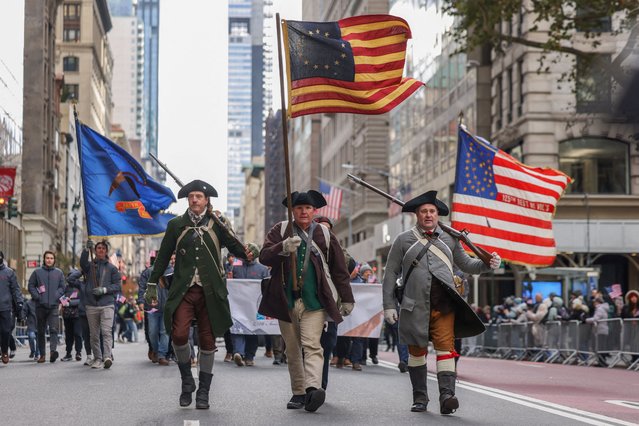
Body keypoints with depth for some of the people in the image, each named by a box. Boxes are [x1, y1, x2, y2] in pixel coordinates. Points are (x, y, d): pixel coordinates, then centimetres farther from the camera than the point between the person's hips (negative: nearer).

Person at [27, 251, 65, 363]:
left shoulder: (59, 273, 10)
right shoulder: (37, 272, 6)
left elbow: (62, 287, 10)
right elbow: (31, 286, 5)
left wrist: (57, 296, -6)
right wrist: (37, 297, -7)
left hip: (54, 306, 0)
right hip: (40, 306, 0)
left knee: (54, 329, -14)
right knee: (41, 331, 7)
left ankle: (53, 351, -25)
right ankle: (42, 354, 13)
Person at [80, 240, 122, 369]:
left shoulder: (111, 268, 9)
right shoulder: (90, 265, 11)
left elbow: (118, 286, 5)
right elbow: (83, 262, -13)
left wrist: (104, 289, -11)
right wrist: (87, 249, -29)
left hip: (107, 304, -2)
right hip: (91, 305, 2)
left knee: (107, 331, -16)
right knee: (94, 334, 5)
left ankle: (107, 357, -23)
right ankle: (97, 358, 13)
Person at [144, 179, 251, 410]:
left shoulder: (217, 224, 5)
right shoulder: (176, 225, 7)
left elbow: (234, 246, 1)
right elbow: (163, 256, 13)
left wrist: (246, 254, -22)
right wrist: (152, 284, 12)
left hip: (211, 291, 0)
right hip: (183, 290, 0)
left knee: (207, 340, 4)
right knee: (179, 334, -16)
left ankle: (203, 391, 17)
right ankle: (187, 379, 9)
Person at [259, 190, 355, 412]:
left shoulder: (325, 235, 8)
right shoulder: (280, 231, 7)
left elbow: (339, 269, 13)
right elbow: (264, 256, -7)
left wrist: (347, 299, 14)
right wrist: (283, 248, -26)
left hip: (314, 302, -2)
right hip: (286, 300, 2)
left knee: (312, 346, -16)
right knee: (292, 350, 8)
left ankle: (313, 388, -30)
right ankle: (298, 392, 15)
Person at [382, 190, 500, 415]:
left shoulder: (449, 239, 13)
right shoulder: (403, 240, 8)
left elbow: (466, 264, 21)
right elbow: (390, 274, 8)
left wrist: (488, 263, 2)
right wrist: (389, 305, 2)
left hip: (444, 304, 0)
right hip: (415, 305, 0)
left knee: (445, 347, -12)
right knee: (417, 350, 7)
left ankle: (447, 395, -20)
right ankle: (420, 397, 19)